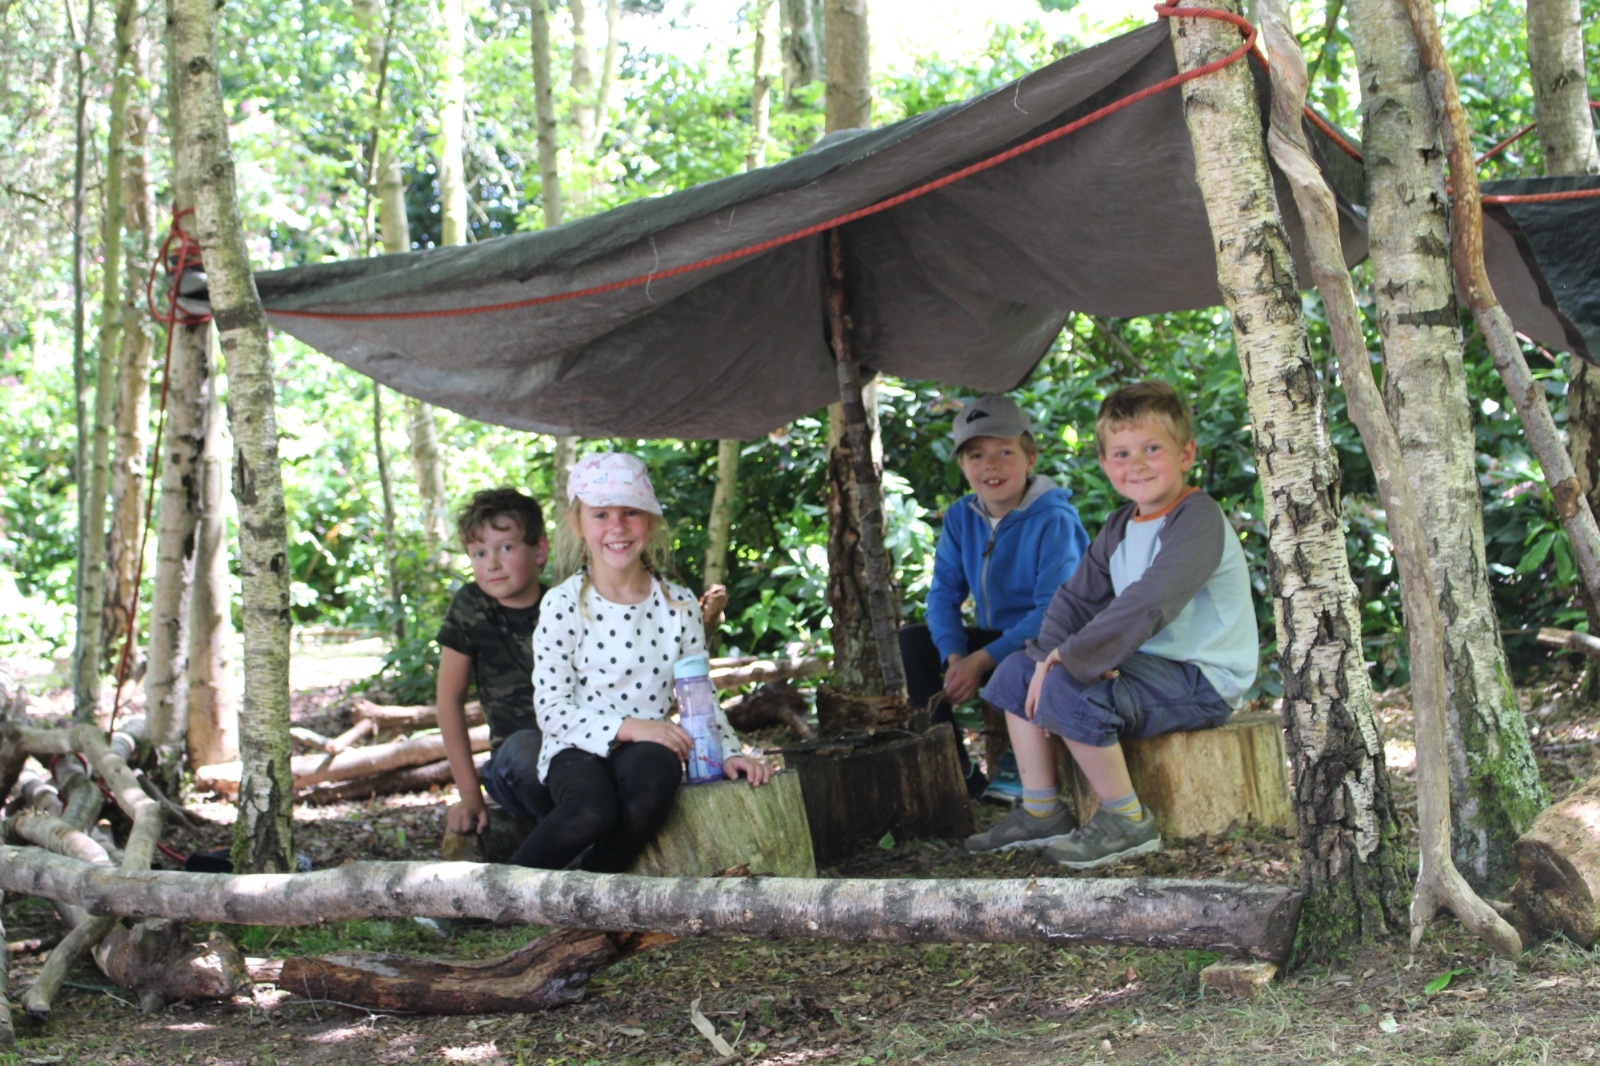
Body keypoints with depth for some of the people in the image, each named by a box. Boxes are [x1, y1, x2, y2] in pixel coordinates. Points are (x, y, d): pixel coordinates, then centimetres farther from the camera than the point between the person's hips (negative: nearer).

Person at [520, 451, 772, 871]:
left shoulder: (679, 605, 8)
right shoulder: (563, 605, -2)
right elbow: (552, 709, -7)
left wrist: (728, 753, -6)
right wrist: (630, 727, -19)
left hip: (647, 752, 2)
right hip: (578, 751, -2)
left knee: (653, 770, -37)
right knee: (592, 809, -37)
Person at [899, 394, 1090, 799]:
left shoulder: (1054, 521, -18)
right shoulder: (960, 518, 2)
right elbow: (944, 593, 1)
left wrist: (982, 661, -28)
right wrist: (955, 657, -19)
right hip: (993, 638, 7)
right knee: (911, 642, -9)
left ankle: (1020, 766, -11)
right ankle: (955, 771, -5)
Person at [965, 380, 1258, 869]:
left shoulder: (1197, 521, -18)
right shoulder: (1122, 527, 12)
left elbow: (1149, 604, -30)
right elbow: (1077, 596, 10)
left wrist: (1073, 657, -27)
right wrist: (1050, 653, -11)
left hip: (1202, 679, -10)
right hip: (1145, 663, 10)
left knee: (1067, 691, -29)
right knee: (1018, 671, 10)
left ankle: (1127, 822, -15)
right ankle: (1039, 811, 13)